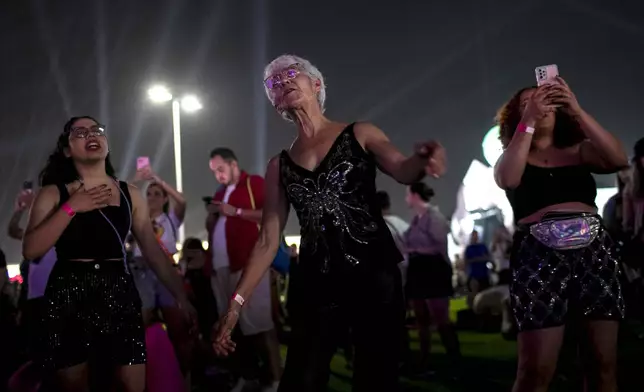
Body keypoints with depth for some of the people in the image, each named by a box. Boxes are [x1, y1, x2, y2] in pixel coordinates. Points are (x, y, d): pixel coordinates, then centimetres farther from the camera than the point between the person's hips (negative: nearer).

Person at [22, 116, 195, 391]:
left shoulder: (129, 194, 10)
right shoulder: (53, 193, 4)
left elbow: (154, 251, 9)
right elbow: (31, 250, -7)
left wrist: (181, 296, 2)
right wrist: (71, 207, -12)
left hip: (119, 294, 2)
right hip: (69, 295, -1)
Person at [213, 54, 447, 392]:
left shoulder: (360, 135, 6)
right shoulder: (279, 166, 12)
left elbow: (403, 171, -12)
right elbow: (267, 241, 10)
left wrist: (423, 160, -37)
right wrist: (236, 301, 1)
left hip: (374, 275, -2)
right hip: (315, 285, 2)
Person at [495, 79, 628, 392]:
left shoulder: (579, 150, 15)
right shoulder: (511, 157, 13)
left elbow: (618, 160, -4)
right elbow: (508, 180, -11)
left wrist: (577, 110, -9)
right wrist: (528, 120, -12)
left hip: (594, 251, 2)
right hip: (540, 256, -2)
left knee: (605, 363, 1)